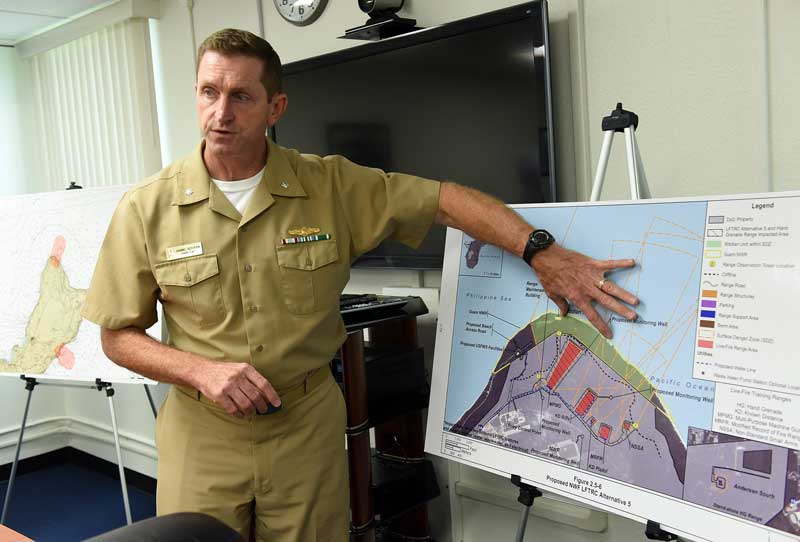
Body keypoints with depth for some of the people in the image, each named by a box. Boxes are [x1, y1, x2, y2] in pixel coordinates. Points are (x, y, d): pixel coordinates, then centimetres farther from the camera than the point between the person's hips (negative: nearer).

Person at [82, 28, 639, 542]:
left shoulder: (331, 185, -7)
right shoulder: (147, 208, -7)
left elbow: (447, 199, -6)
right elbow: (118, 336, -1)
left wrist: (542, 253, -17)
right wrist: (201, 370, -19)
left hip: (308, 427, 0)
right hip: (201, 433, 0)